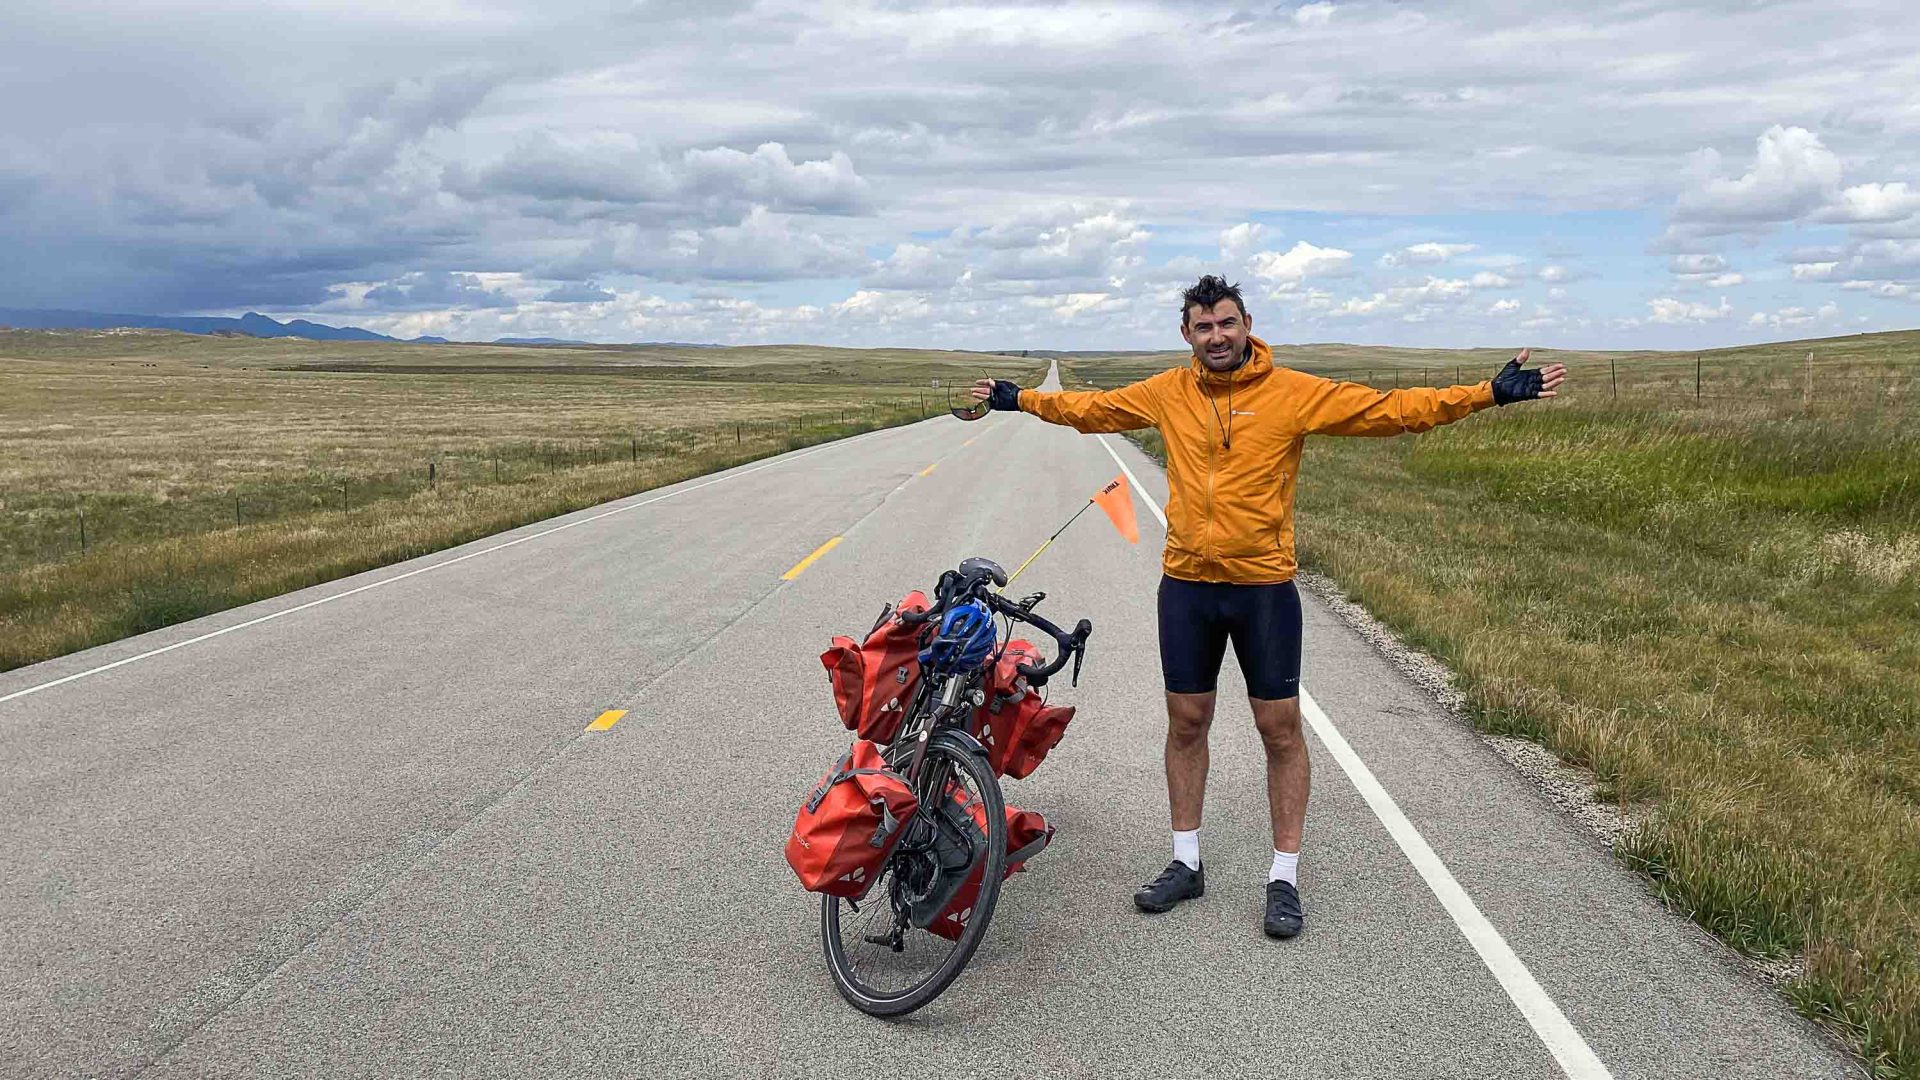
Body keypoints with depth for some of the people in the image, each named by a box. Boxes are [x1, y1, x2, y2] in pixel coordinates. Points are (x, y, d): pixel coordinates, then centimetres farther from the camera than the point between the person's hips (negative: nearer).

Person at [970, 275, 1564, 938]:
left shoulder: (1295, 392, -6)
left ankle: (1284, 878, 17)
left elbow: (1392, 409, -7)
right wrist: (1020, 400, 23)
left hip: (1264, 587, -3)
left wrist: (1490, 394, -14)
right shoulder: (1168, 393, 4)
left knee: (1280, 730, 3)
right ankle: (1186, 863, 26)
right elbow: (1093, 408, 18)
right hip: (1185, 585, 3)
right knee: (1186, 722, 11)